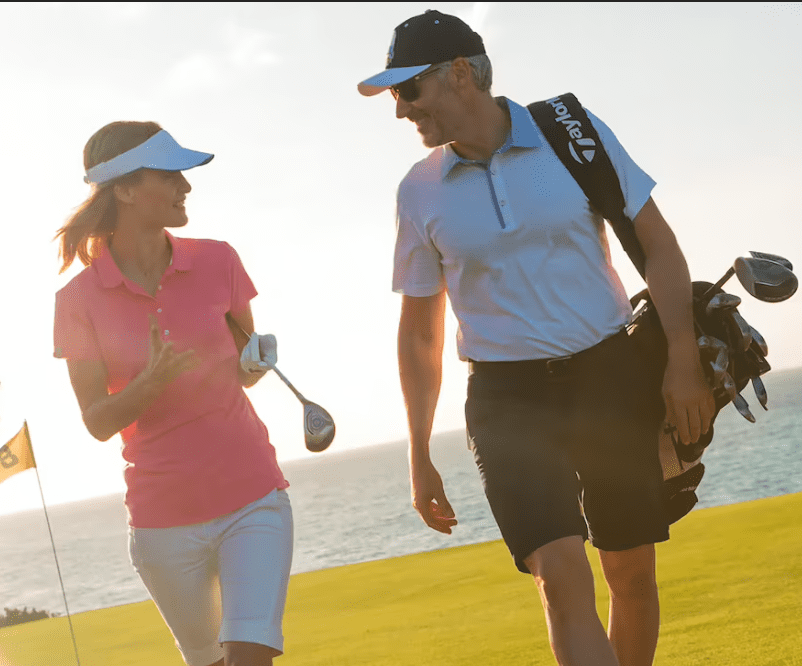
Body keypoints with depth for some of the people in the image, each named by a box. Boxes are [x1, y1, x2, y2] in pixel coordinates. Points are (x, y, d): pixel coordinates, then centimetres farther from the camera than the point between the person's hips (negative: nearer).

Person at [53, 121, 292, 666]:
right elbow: (98, 422, -7)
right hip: (163, 517, 0)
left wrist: (259, 359, -12)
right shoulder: (79, 299, -6)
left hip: (252, 499, 0)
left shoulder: (216, 262, -1)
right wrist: (150, 382, -26)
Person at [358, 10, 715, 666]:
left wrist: (684, 362, -8)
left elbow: (659, 245, 2)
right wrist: (420, 457, 11)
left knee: (633, 572, 6)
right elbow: (419, 334, 11)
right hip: (508, 398, 0)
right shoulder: (420, 191, 3)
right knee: (562, 576, -17)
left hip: (610, 377, 0)